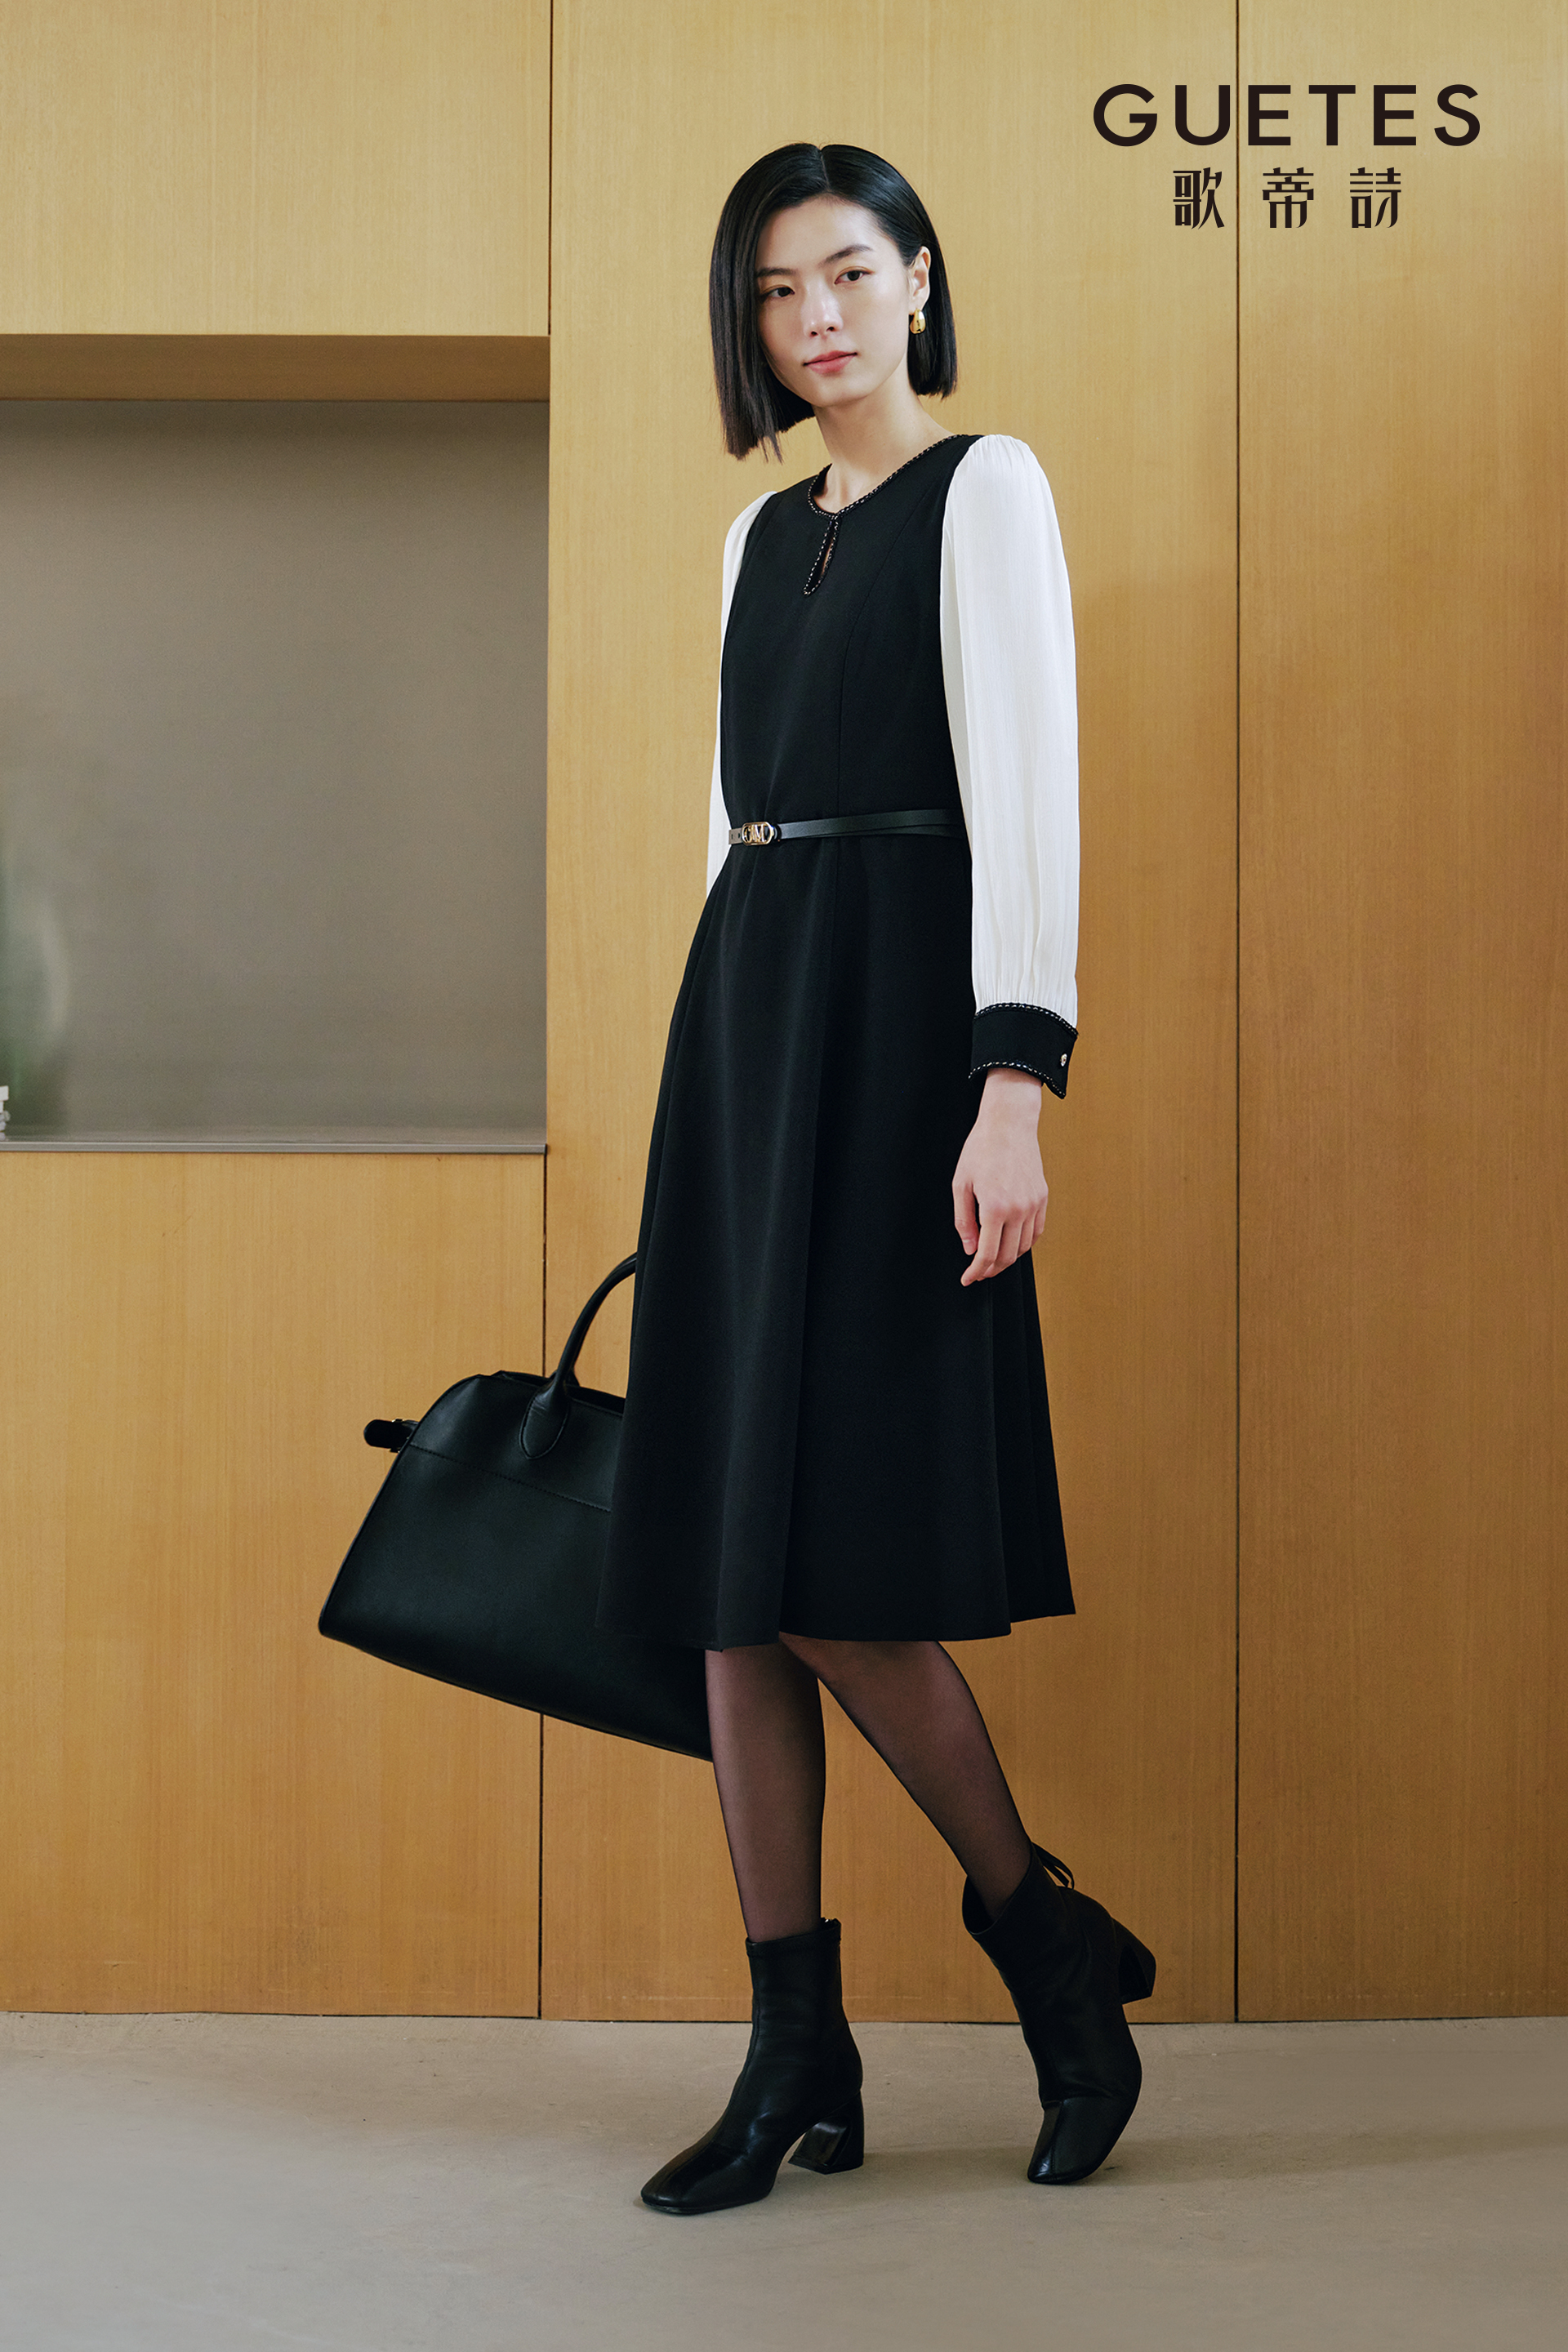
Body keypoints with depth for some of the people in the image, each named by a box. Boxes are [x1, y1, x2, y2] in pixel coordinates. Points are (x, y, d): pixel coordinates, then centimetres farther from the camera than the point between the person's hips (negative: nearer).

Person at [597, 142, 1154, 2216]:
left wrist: (1017, 1089, -20)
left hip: (890, 1024, -7)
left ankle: (1044, 1934, 10)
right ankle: (799, 2062, 8)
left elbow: (1025, 794, -10)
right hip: (744, 1024, 7)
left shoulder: (984, 489, 0)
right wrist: (723, 1079, 16)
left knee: (826, 1559, -12)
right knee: (725, 1546, 2)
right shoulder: (766, 531, 20)